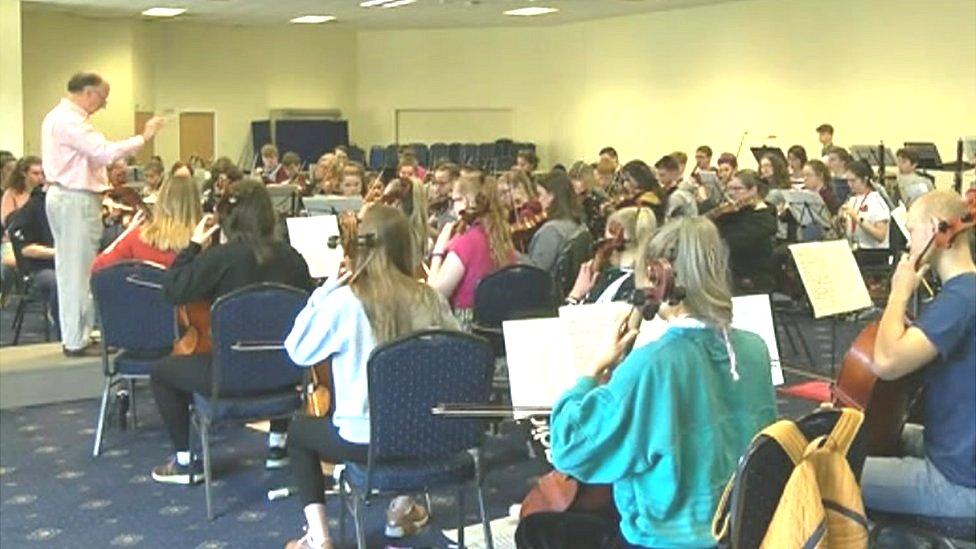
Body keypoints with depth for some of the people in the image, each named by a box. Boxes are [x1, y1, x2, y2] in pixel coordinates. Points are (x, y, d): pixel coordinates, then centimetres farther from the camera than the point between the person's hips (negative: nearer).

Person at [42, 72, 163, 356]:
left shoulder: (57, 117, 17)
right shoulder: (70, 121, -17)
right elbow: (104, 152, -26)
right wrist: (143, 137, -21)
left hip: (63, 196, 11)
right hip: (77, 200, -11)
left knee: (69, 268, 13)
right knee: (79, 269, -5)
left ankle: (74, 335, 19)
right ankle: (77, 340, 0)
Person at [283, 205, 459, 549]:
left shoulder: (343, 301, -16)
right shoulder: (428, 298, -7)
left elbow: (298, 351, -4)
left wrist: (324, 291, -2)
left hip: (364, 440, -3)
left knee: (298, 431, 27)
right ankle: (401, 509, 41)